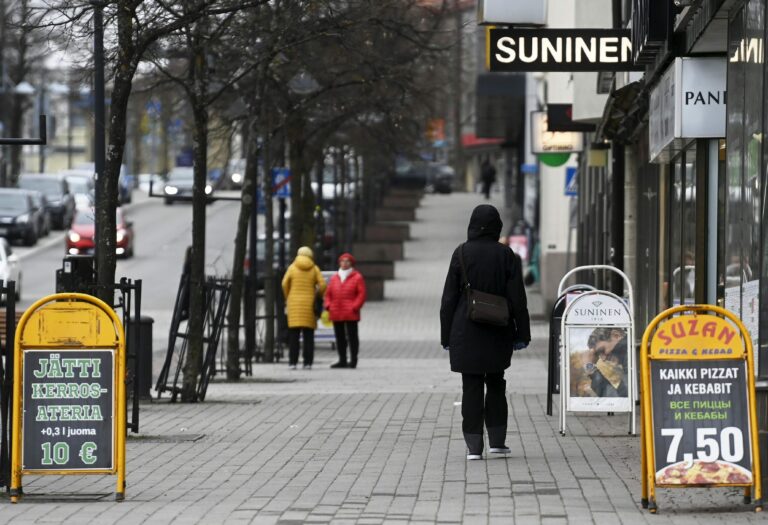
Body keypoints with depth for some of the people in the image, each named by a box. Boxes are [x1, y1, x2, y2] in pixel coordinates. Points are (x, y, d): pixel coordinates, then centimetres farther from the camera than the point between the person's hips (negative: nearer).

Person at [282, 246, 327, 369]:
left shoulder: (292, 267, 2)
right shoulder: (314, 269, 3)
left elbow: (285, 284, -5)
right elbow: (322, 285, -5)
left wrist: (287, 298, 10)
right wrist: (318, 295, 13)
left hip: (294, 304, 0)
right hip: (309, 303, 0)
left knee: (293, 336, 0)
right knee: (308, 336, 3)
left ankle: (292, 362, -6)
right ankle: (308, 362, -1)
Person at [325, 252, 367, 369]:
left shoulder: (357, 277, 2)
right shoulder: (335, 278, 16)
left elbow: (362, 294, -4)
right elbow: (328, 293, 17)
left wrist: (355, 307, -14)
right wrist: (328, 306, 1)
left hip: (351, 314, -5)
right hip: (336, 314, 5)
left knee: (352, 336, -4)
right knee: (340, 337, 7)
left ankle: (353, 360, -2)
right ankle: (342, 360, 14)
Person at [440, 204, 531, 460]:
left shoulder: (462, 254, -6)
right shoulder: (506, 255, -3)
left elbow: (449, 297, -4)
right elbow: (517, 299, -3)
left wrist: (446, 335, 3)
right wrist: (522, 334, 3)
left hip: (466, 332, -1)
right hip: (498, 333, 2)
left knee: (471, 386, 2)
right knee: (496, 384, 17)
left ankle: (474, 446, -1)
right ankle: (497, 441, 14)